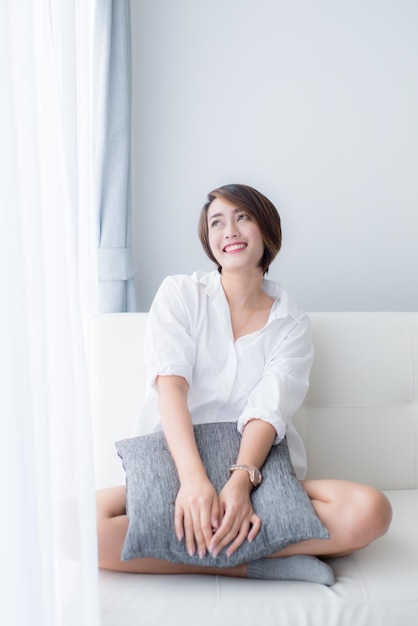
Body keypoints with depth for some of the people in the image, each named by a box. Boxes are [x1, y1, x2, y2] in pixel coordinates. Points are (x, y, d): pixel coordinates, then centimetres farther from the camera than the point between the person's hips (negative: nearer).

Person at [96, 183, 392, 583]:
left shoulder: (293, 325, 6)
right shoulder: (180, 294, 4)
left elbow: (267, 411, -9)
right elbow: (171, 385, -12)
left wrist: (240, 481, -30)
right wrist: (193, 478, -28)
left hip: (257, 468, 1)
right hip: (173, 468, 0)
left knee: (370, 511, -25)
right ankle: (257, 562, -22)